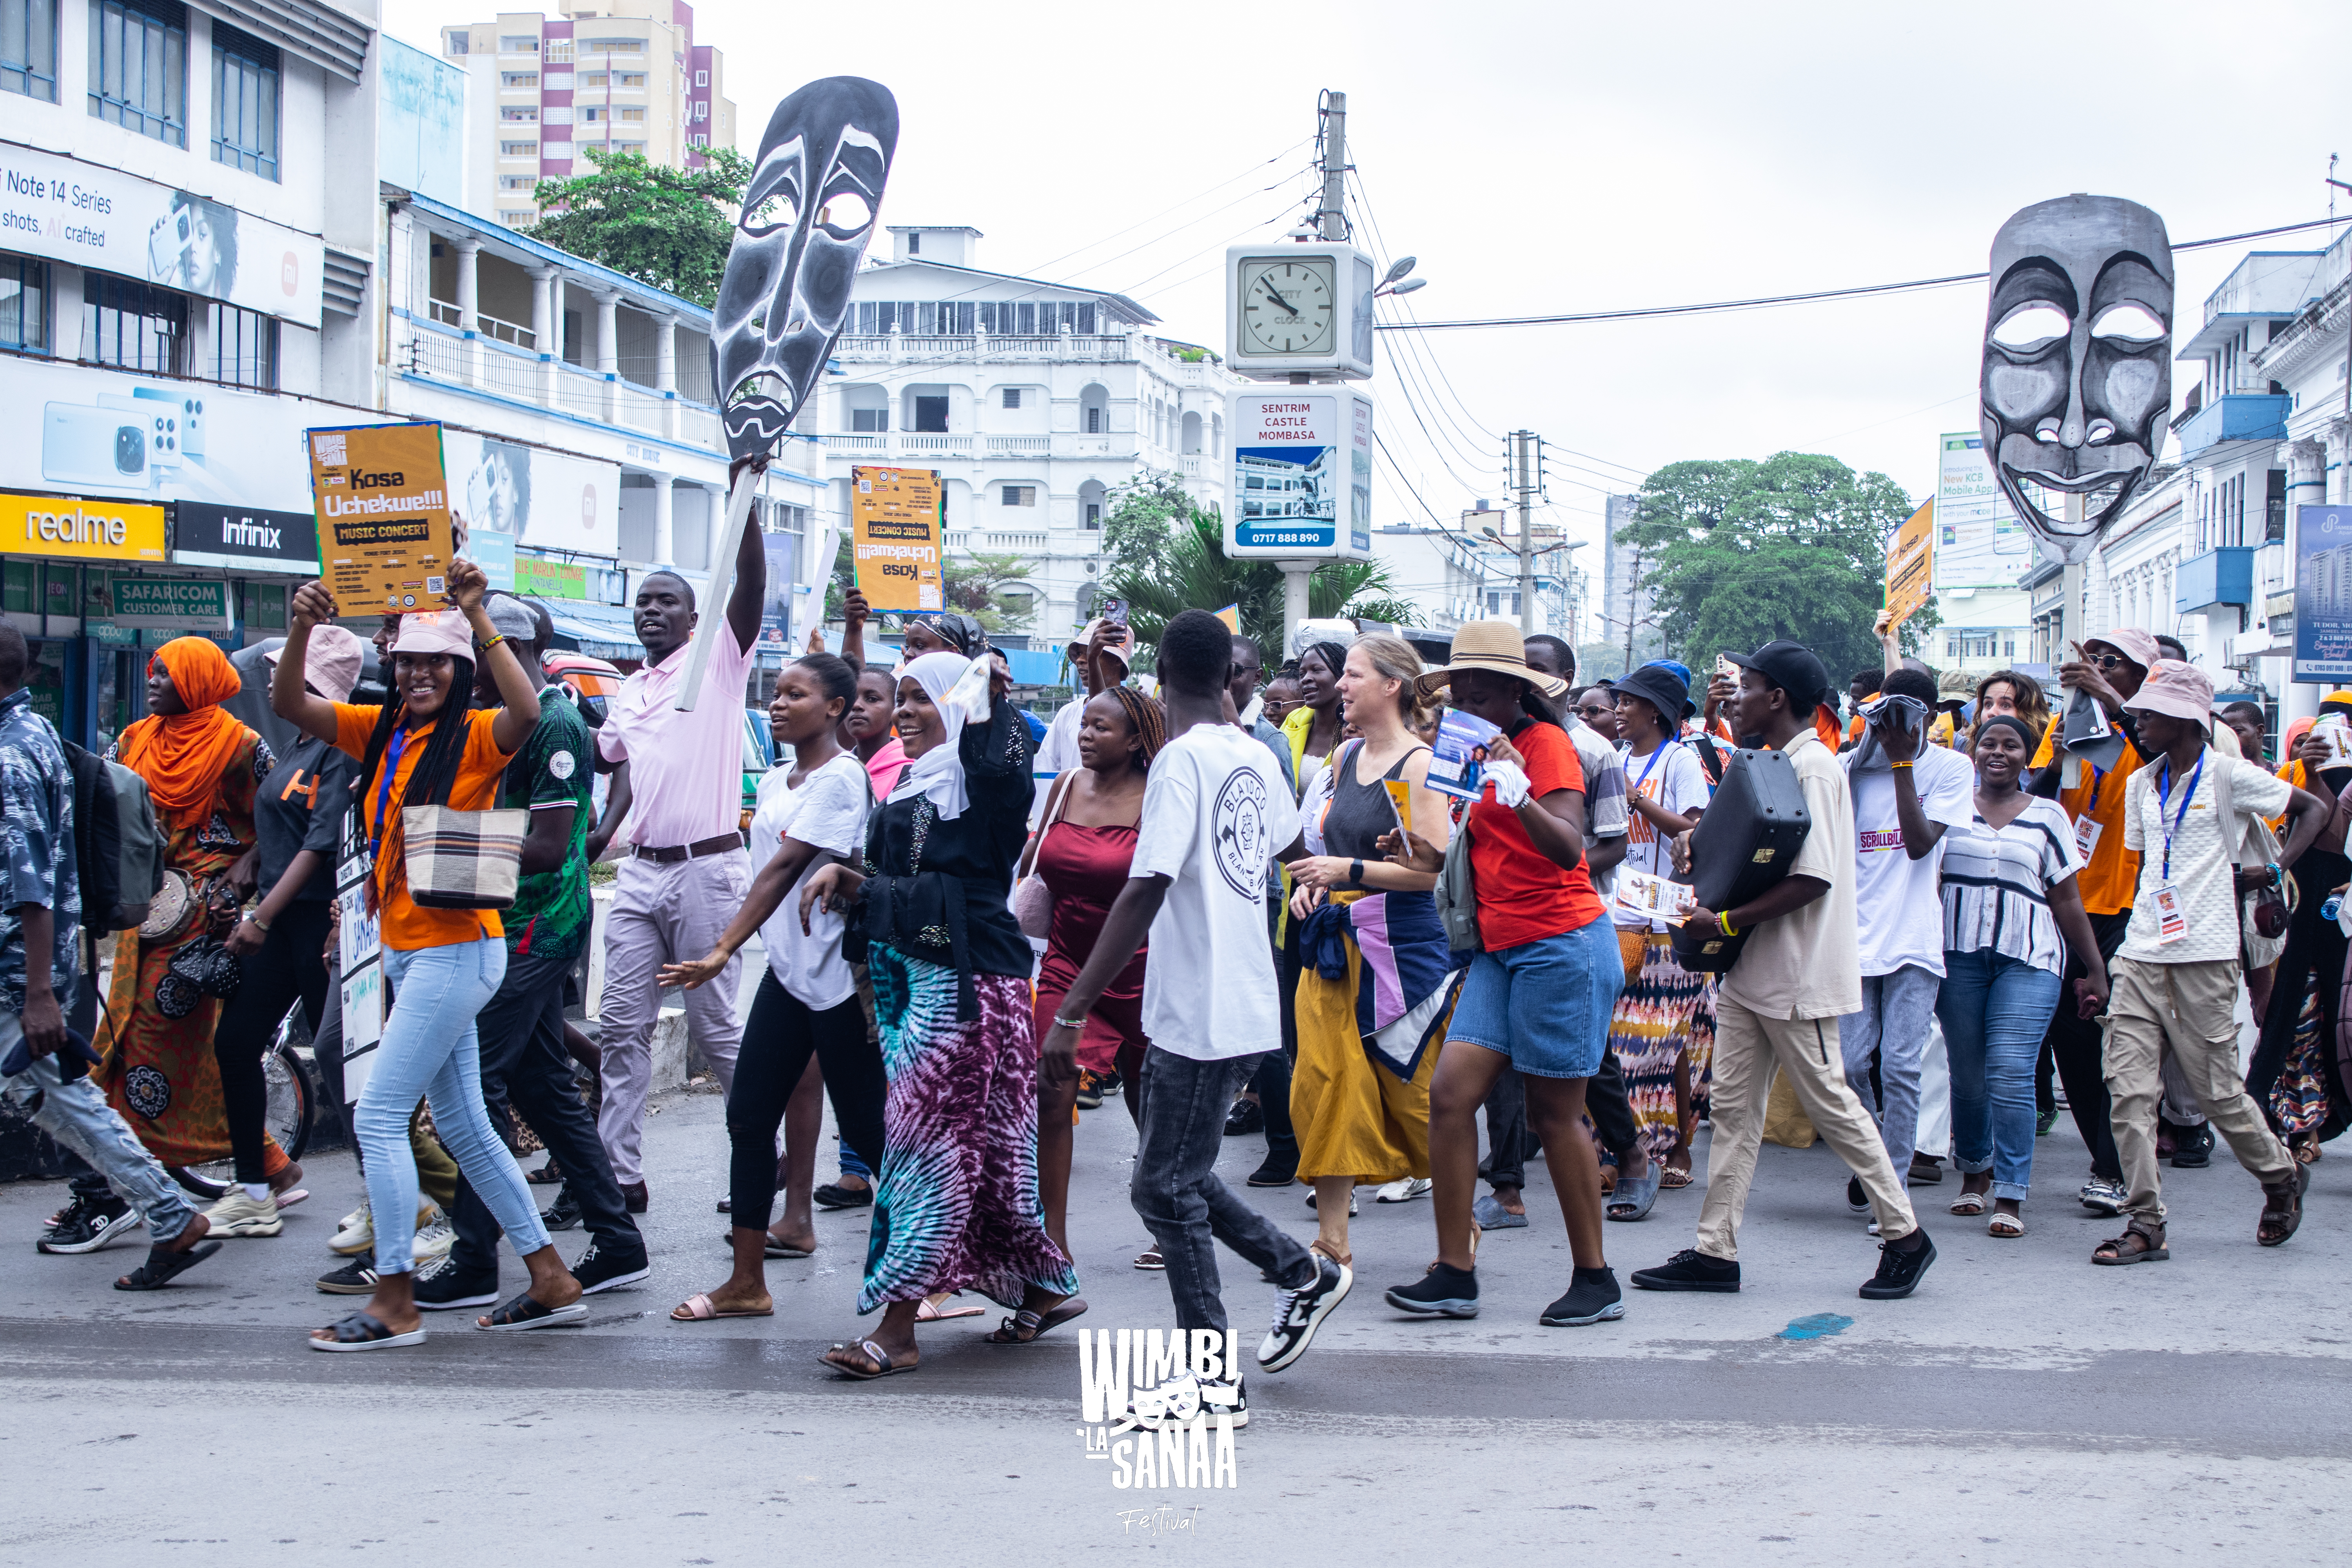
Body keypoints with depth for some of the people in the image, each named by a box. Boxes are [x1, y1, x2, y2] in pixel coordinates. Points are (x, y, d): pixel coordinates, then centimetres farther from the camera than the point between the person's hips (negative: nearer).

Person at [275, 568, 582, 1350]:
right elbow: (290, 704, 3)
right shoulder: (382, 731, 10)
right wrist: (303, 628, -14)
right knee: (462, 1124, 13)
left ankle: (395, 1304, -1)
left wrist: (478, 616, -33)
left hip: (456, 949, -8)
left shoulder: (476, 735, -9)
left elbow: (527, 711, -32)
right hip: (406, 951, 8)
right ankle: (552, 1283, 21)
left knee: (380, 1114, -9)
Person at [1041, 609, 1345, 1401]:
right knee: (1173, 1177, 20)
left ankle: (1214, 1382, 3)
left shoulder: (1181, 759, -16)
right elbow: (1289, 846, 30)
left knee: (1165, 1187, 0)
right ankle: (1306, 1273, 28)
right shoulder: (1256, 757, 8)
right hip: (1245, 1002, 8)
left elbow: (1144, 892, -24)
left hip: (1199, 1014, -8)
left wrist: (1072, 1010, -25)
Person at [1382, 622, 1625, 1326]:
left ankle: (1595, 1280, 10)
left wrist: (1520, 795, -36)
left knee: (1555, 1112, -2)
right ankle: (1454, 1274, 2)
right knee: (1450, 1093, -2)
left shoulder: (1546, 744, -9)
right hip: (1500, 949, 8)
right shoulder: (1481, 750, 16)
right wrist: (1431, 858, 4)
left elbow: (1568, 850, -22)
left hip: (1561, 944, -8)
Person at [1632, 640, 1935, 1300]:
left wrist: (1725, 921, -20)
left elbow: (1812, 879, -23)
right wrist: (1703, 843, 8)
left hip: (1797, 973, -10)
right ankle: (1716, 1251, 7)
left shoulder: (1813, 767, -15)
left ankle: (1905, 1235, 12)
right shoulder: (1774, 763, 15)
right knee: (1733, 1104, 6)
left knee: (1831, 1105, -1)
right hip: (1749, 971, 10)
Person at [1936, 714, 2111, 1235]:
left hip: (2028, 959, -1)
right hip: (1958, 954, 1)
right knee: (1967, 1072, 6)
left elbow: (2067, 900, 11)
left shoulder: (2047, 817, 10)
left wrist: (2095, 970, 9)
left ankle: (2010, 1197, -8)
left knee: (2011, 1073, -12)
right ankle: (1975, 1172, 28)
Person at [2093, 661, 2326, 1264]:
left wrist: (2274, 869, -5)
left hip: (2204, 956, -5)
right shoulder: (2140, 784, 13)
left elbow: (2314, 809, 4)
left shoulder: (2227, 775, -4)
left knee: (2217, 1090, 2)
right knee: (2129, 1087, -6)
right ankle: (2145, 1225, -2)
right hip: (2140, 954, 5)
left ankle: (2282, 1176, 29)